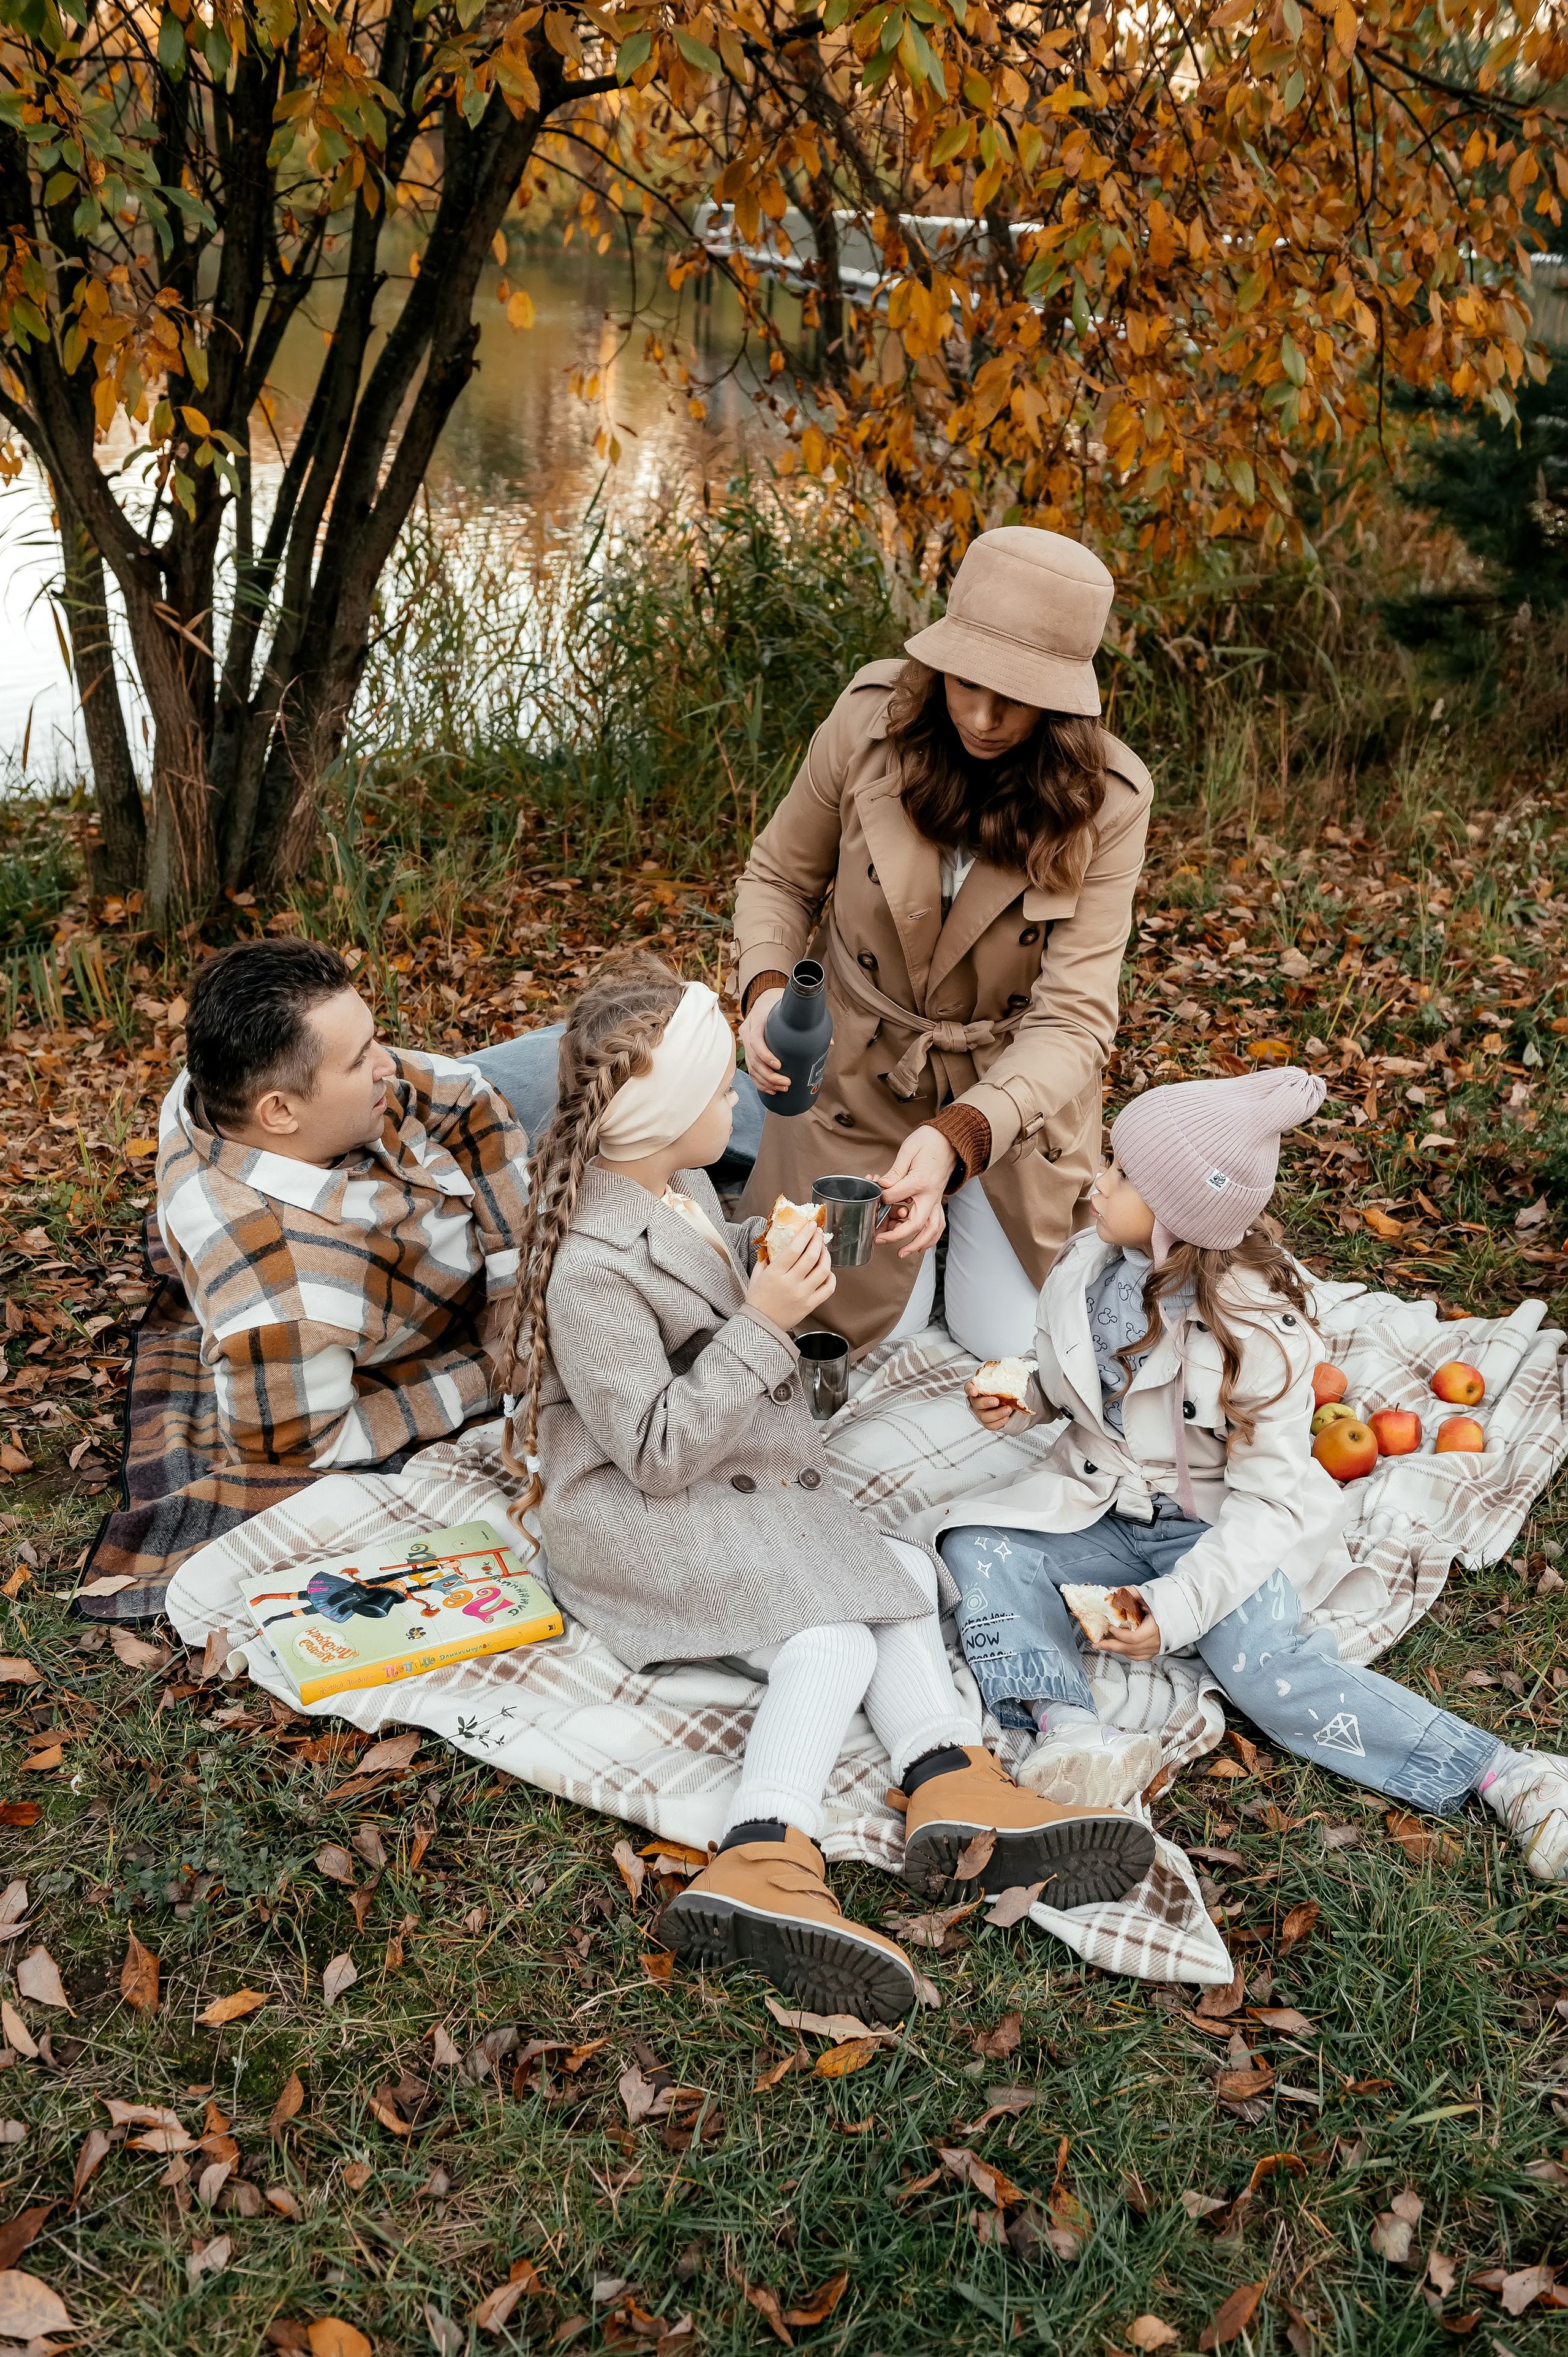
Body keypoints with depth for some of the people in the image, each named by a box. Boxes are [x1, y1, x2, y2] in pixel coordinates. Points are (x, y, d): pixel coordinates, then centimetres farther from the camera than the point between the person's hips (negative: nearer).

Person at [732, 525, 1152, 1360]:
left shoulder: (1106, 799, -23)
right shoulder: (870, 719, -20)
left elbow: (1072, 1018, -26)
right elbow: (781, 875, -2)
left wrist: (959, 1136, -43)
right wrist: (766, 987, -23)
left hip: (1015, 1087, 0)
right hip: (863, 1070, 0)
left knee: (1003, 1340, 9)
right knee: (869, 1326, 5)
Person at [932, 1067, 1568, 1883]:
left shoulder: (1257, 1327, -22)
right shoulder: (1086, 1267, -5)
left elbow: (1270, 1500, -21)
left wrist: (1179, 1604, -31)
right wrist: (1017, 1400, -9)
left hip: (1221, 1533, -6)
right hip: (1098, 1515, 6)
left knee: (1267, 1670, -29)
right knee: (979, 1547, -19)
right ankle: (1067, 1725, -38)